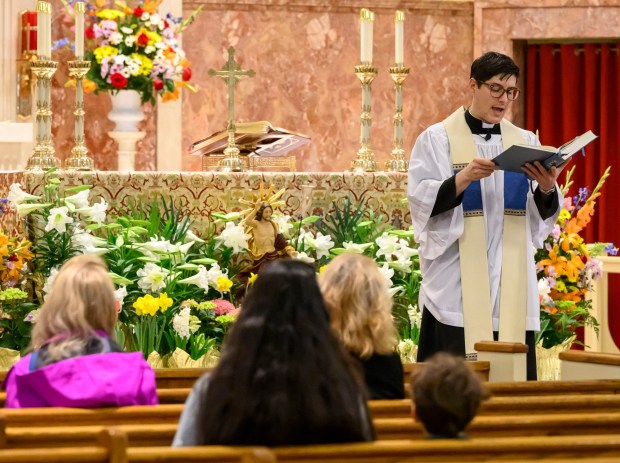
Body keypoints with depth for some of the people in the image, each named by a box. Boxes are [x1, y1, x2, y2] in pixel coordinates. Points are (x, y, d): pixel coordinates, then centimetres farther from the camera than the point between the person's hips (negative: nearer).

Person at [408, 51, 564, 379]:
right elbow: (423, 204, -9)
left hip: (511, 289, 3)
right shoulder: (437, 139, 2)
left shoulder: (525, 142, 12)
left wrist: (547, 190, -15)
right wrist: (464, 179, -25)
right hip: (457, 287, -3)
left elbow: (544, 216, 7)